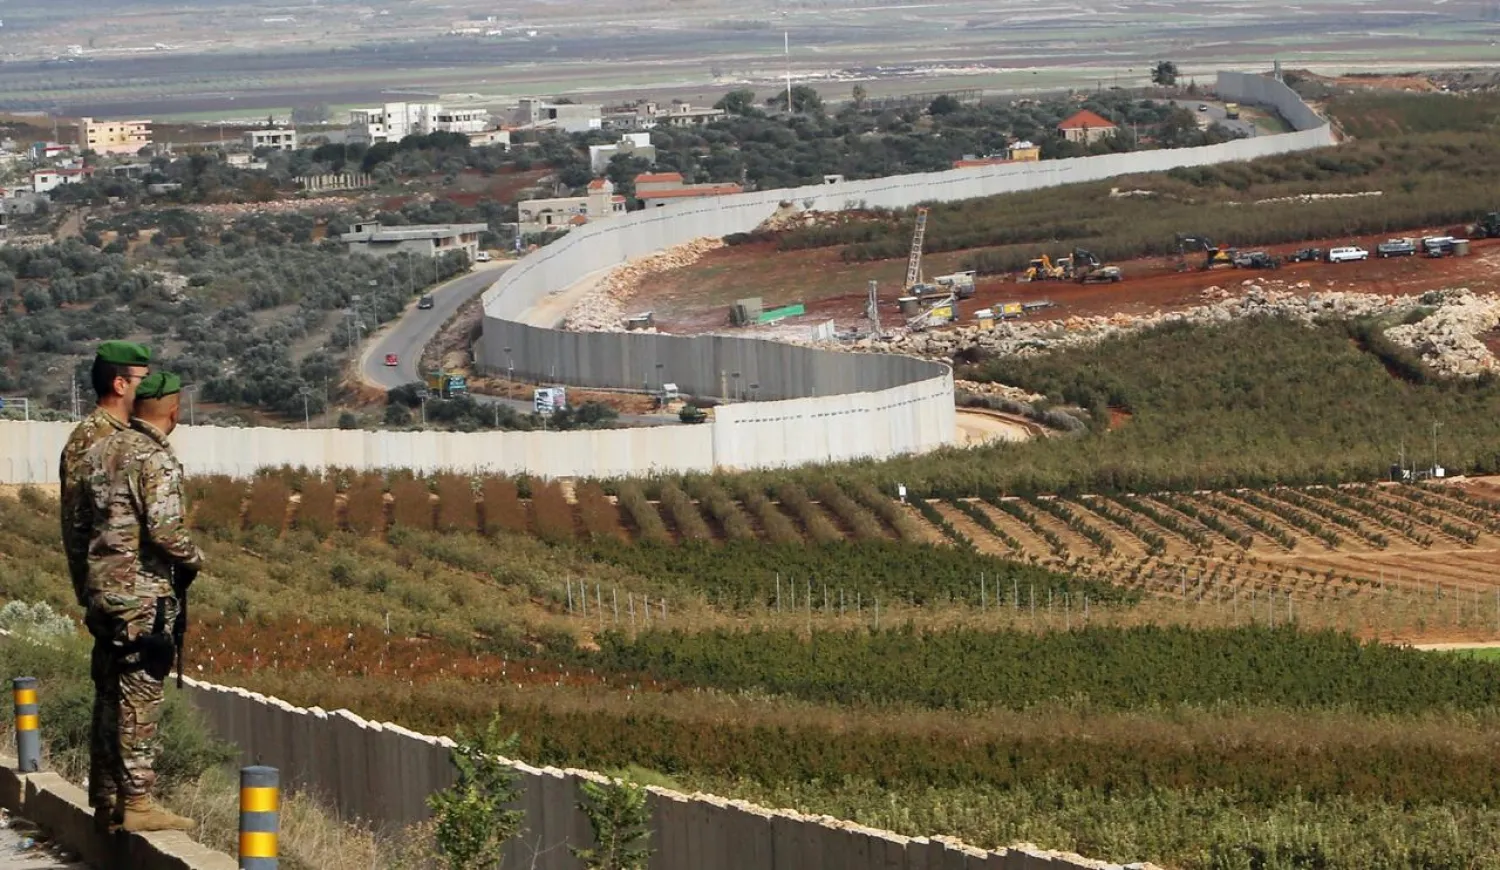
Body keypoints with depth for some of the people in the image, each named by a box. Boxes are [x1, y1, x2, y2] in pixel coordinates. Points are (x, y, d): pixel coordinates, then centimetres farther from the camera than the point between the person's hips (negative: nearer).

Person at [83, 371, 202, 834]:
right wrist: (193, 558, -4)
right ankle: (136, 802, -4)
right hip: (143, 594, -8)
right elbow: (165, 529, -22)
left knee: (109, 696, 13)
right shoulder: (157, 460, -14)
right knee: (140, 698, -5)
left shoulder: (101, 451, 11)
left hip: (102, 590, 8)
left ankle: (105, 801, 18)